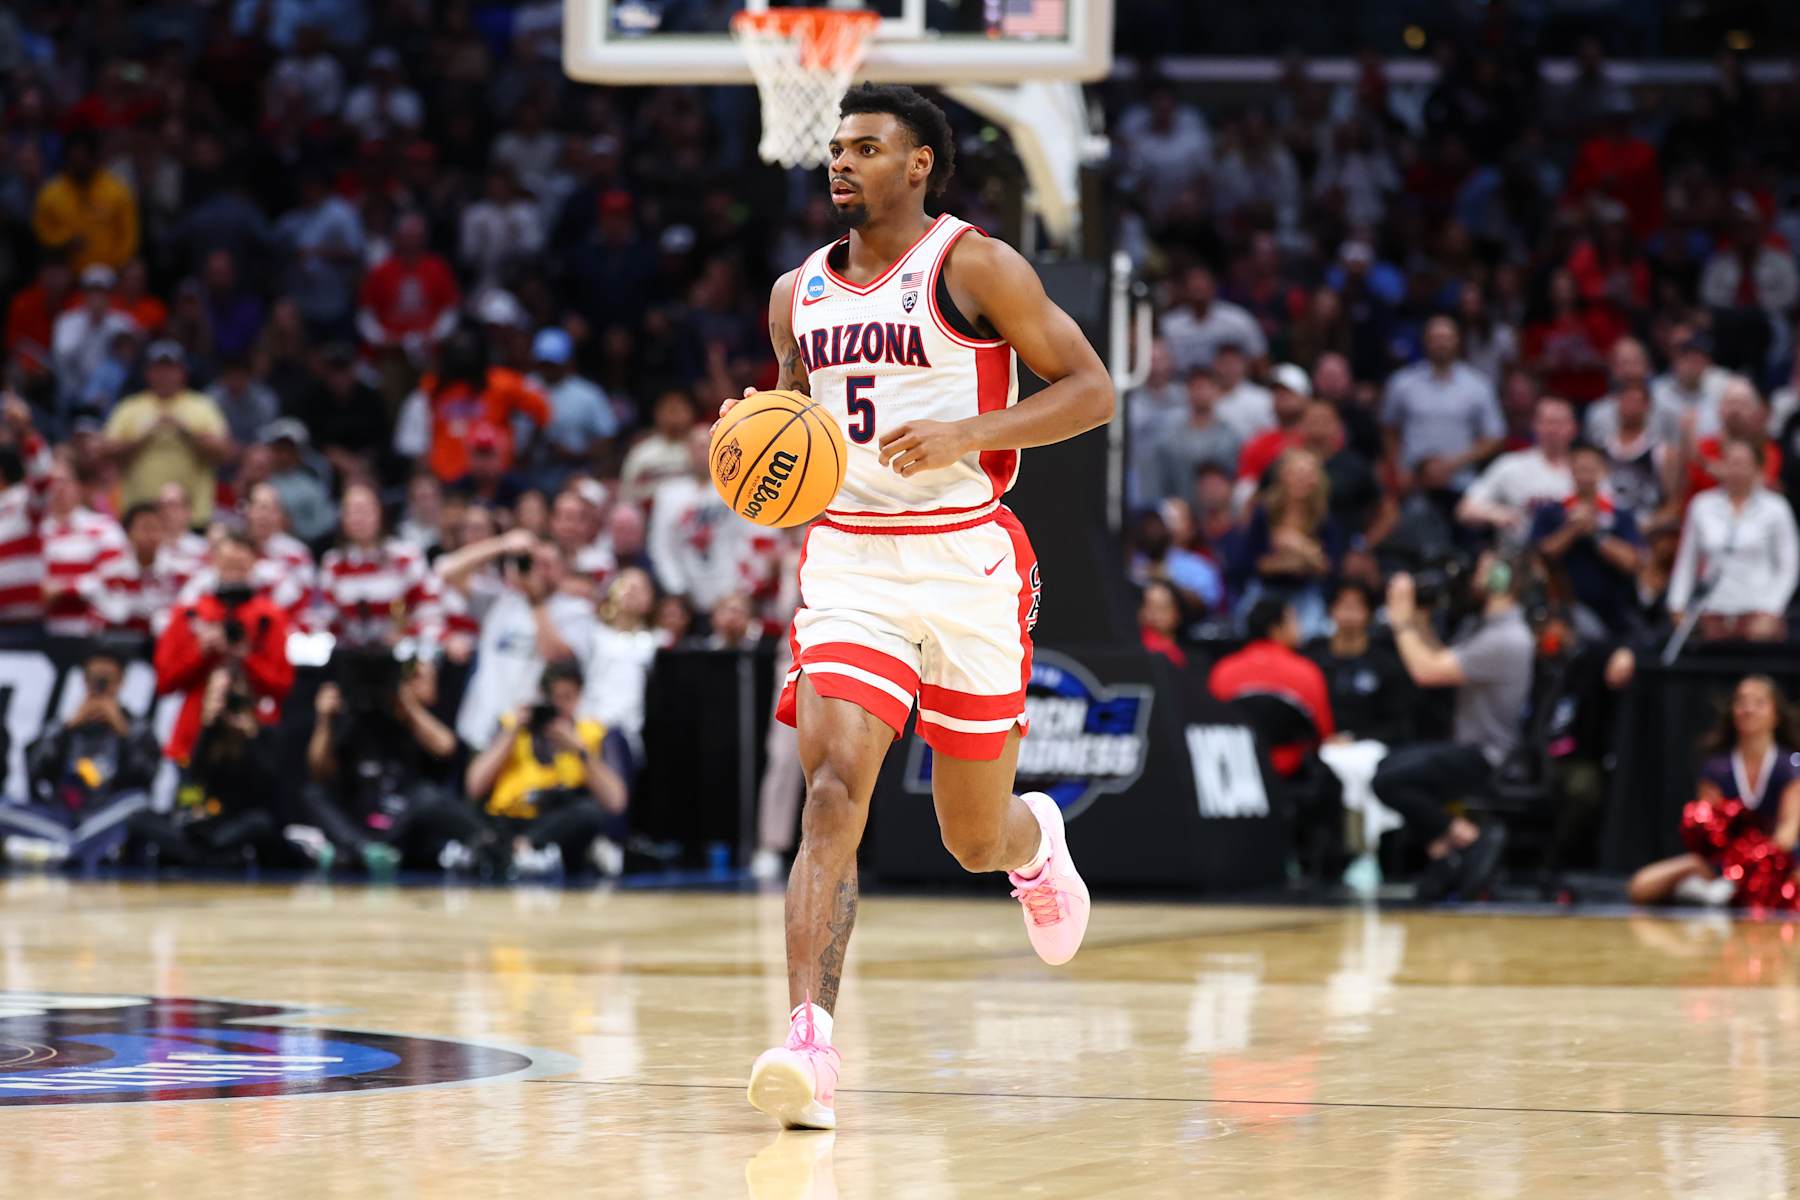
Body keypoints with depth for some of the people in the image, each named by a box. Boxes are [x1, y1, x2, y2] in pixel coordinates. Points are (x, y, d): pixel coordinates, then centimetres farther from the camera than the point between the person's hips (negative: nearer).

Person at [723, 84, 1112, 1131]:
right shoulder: (798, 295, 11)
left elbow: (1091, 389, -7)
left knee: (976, 837, 10)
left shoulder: (975, 266, -5)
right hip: (846, 563, 3)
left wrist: (966, 433, -21)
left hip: (963, 561, -3)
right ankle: (811, 1044, -27)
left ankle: (1036, 839, 50)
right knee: (833, 792, -19)